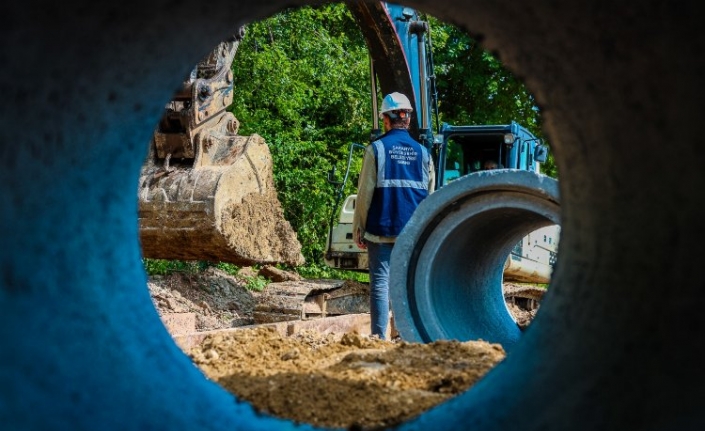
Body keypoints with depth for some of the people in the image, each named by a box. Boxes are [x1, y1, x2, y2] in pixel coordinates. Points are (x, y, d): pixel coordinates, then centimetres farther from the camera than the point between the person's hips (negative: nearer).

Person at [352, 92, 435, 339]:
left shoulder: (377, 149, -3)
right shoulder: (422, 152, 8)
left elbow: (365, 193, -5)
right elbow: (430, 196, 11)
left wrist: (358, 229, 2)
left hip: (381, 230, -3)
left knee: (380, 282, 0)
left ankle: (379, 336, -2)